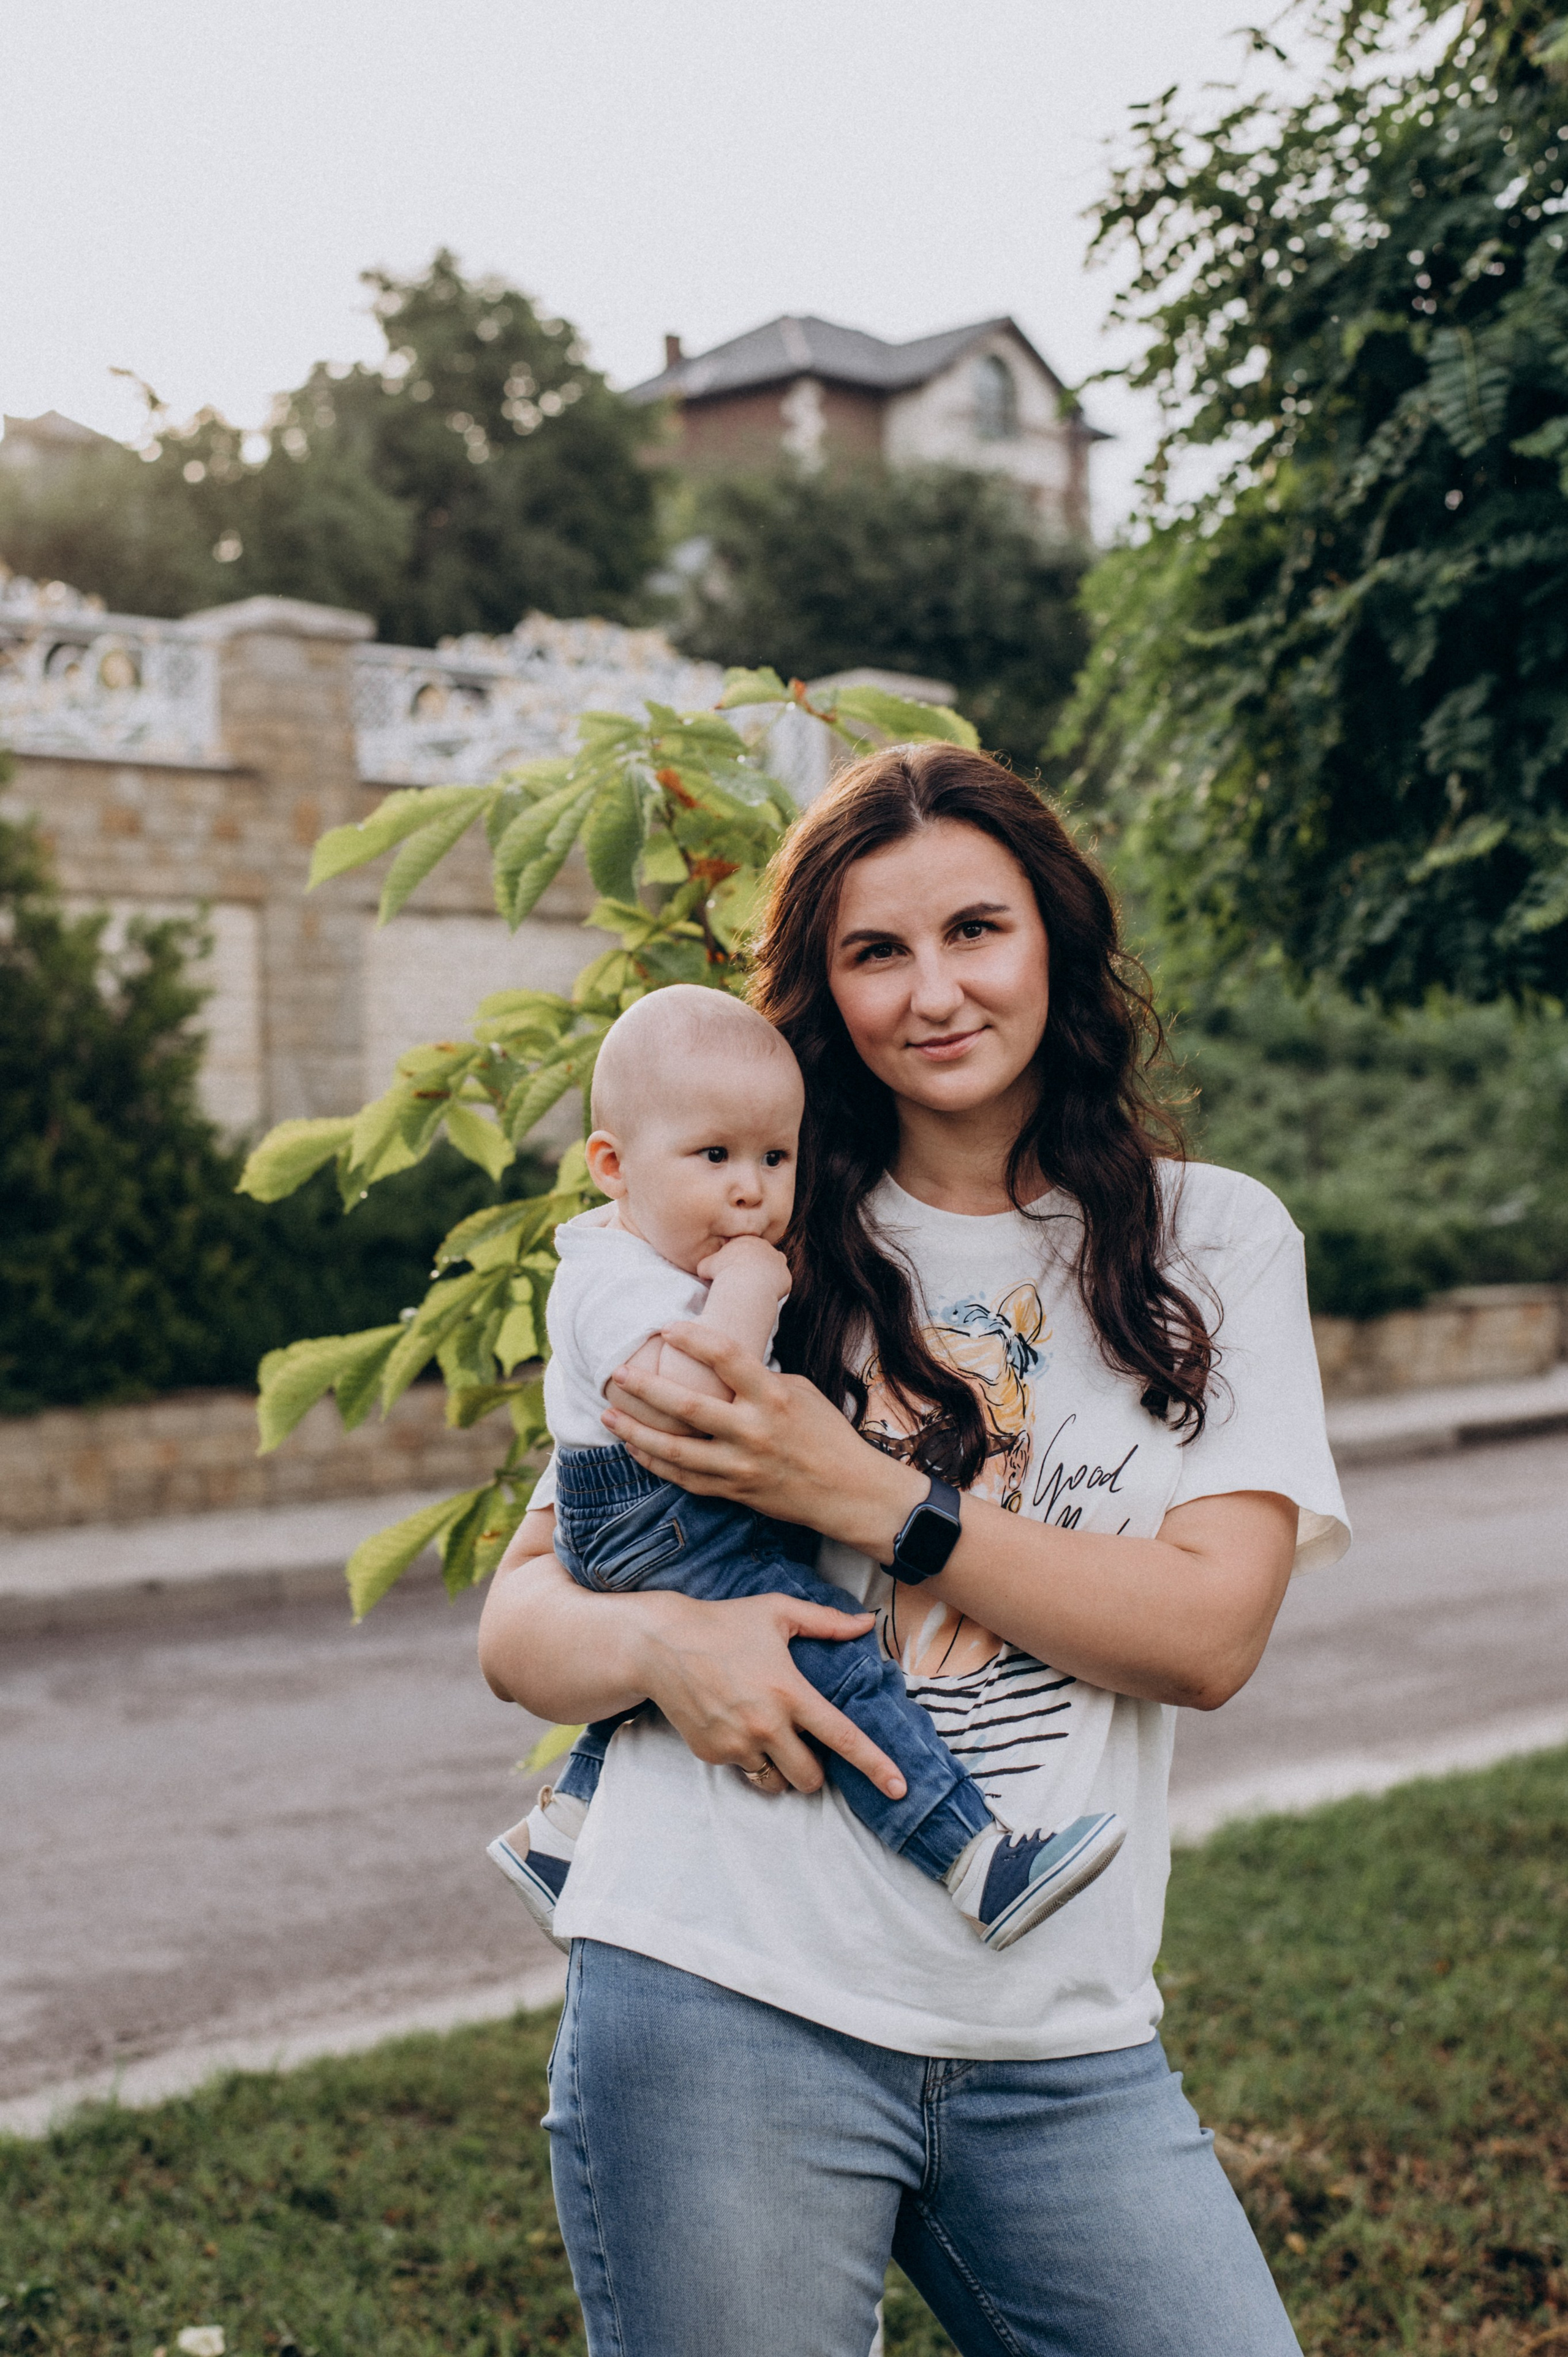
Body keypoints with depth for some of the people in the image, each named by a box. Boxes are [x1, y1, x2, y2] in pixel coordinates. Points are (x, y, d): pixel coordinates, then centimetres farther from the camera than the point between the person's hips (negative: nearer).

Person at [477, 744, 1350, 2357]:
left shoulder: (1215, 1240, 6)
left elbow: (1211, 1632, -6)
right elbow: (516, 1625, 6)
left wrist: (858, 1497, -13)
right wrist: (665, 1640, -17)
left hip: (1065, 2054, 1)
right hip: (723, 2010, 0)